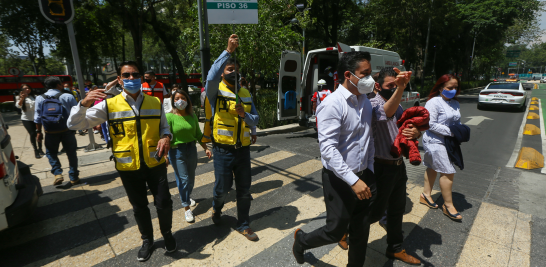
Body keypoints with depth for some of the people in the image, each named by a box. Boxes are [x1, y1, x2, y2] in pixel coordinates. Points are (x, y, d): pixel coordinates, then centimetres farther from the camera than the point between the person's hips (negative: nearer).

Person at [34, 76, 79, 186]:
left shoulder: (40, 98, 1)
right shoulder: (68, 96, -6)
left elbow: (38, 117, 4)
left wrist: (38, 131, 12)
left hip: (50, 132, 1)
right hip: (67, 130, -1)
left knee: (51, 153, 20)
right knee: (71, 153, 11)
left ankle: (57, 174, 4)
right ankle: (74, 177, 15)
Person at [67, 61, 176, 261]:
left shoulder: (155, 103, 0)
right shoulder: (109, 105, -5)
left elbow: (164, 126, 9)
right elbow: (74, 124, -6)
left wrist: (166, 137, -14)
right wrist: (84, 103, -24)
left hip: (155, 163, 0)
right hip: (129, 168, 0)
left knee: (163, 203, 5)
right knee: (139, 207, 17)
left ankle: (167, 234, 36)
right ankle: (147, 240, 42)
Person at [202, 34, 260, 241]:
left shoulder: (246, 94, 10)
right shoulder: (216, 91, -3)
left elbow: (255, 120, 8)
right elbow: (211, 77, -27)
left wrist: (244, 115, -13)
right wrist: (228, 51, -30)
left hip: (243, 149, 4)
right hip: (223, 150, -4)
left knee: (244, 190, 10)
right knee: (222, 188, 10)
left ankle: (243, 225, 30)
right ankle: (216, 208, 46)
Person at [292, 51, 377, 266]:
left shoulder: (364, 101, 7)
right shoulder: (333, 105, -19)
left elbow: (369, 139, 14)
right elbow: (328, 149, -25)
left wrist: (370, 171, 11)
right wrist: (353, 180, -27)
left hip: (363, 177, 7)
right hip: (340, 180, -7)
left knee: (361, 231, 19)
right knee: (335, 231, 10)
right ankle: (301, 240, 40)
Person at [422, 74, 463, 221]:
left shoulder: (455, 103, 13)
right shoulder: (433, 102, -14)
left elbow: (457, 122, 21)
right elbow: (431, 124, -20)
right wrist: (450, 131, -21)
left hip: (447, 142, 8)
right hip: (435, 142, -8)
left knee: (433, 168, 17)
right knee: (448, 172, -6)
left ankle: (426, 194, 31)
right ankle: (448, 205, 7)